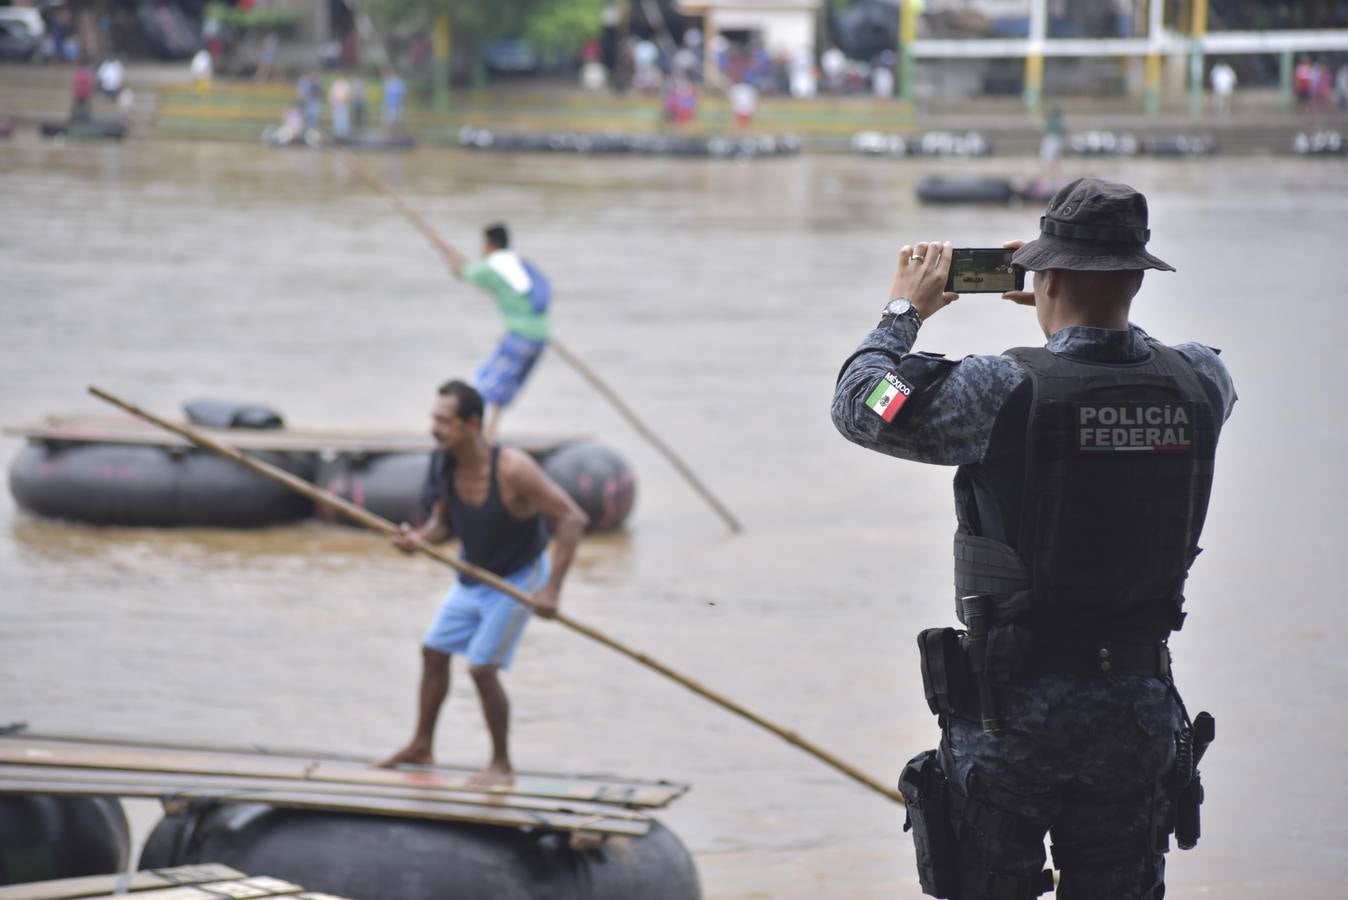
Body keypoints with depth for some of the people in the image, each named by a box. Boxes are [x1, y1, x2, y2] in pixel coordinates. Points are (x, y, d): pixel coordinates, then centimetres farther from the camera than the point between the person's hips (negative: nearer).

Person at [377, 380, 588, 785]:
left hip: (517, 579, -7)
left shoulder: (512, 469, -32)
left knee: (482, 668, -12)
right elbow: (444, 523, 4)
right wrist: (420, 538, -21)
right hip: (472, 577, 7)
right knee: (434, 651, 12)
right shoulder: (444, 464, -12)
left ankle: (502, 766, 4)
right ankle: (422, 746, 30)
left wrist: (552, 588, -32)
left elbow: (573, 518, -30)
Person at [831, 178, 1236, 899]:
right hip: (1140, 706, 4)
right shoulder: (1199, 384, -4)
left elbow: (856, 406, -5)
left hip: (1018, 710, -4)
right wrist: (1084, 318, 25)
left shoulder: (1006, 391, -18)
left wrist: (904, 312, 11)